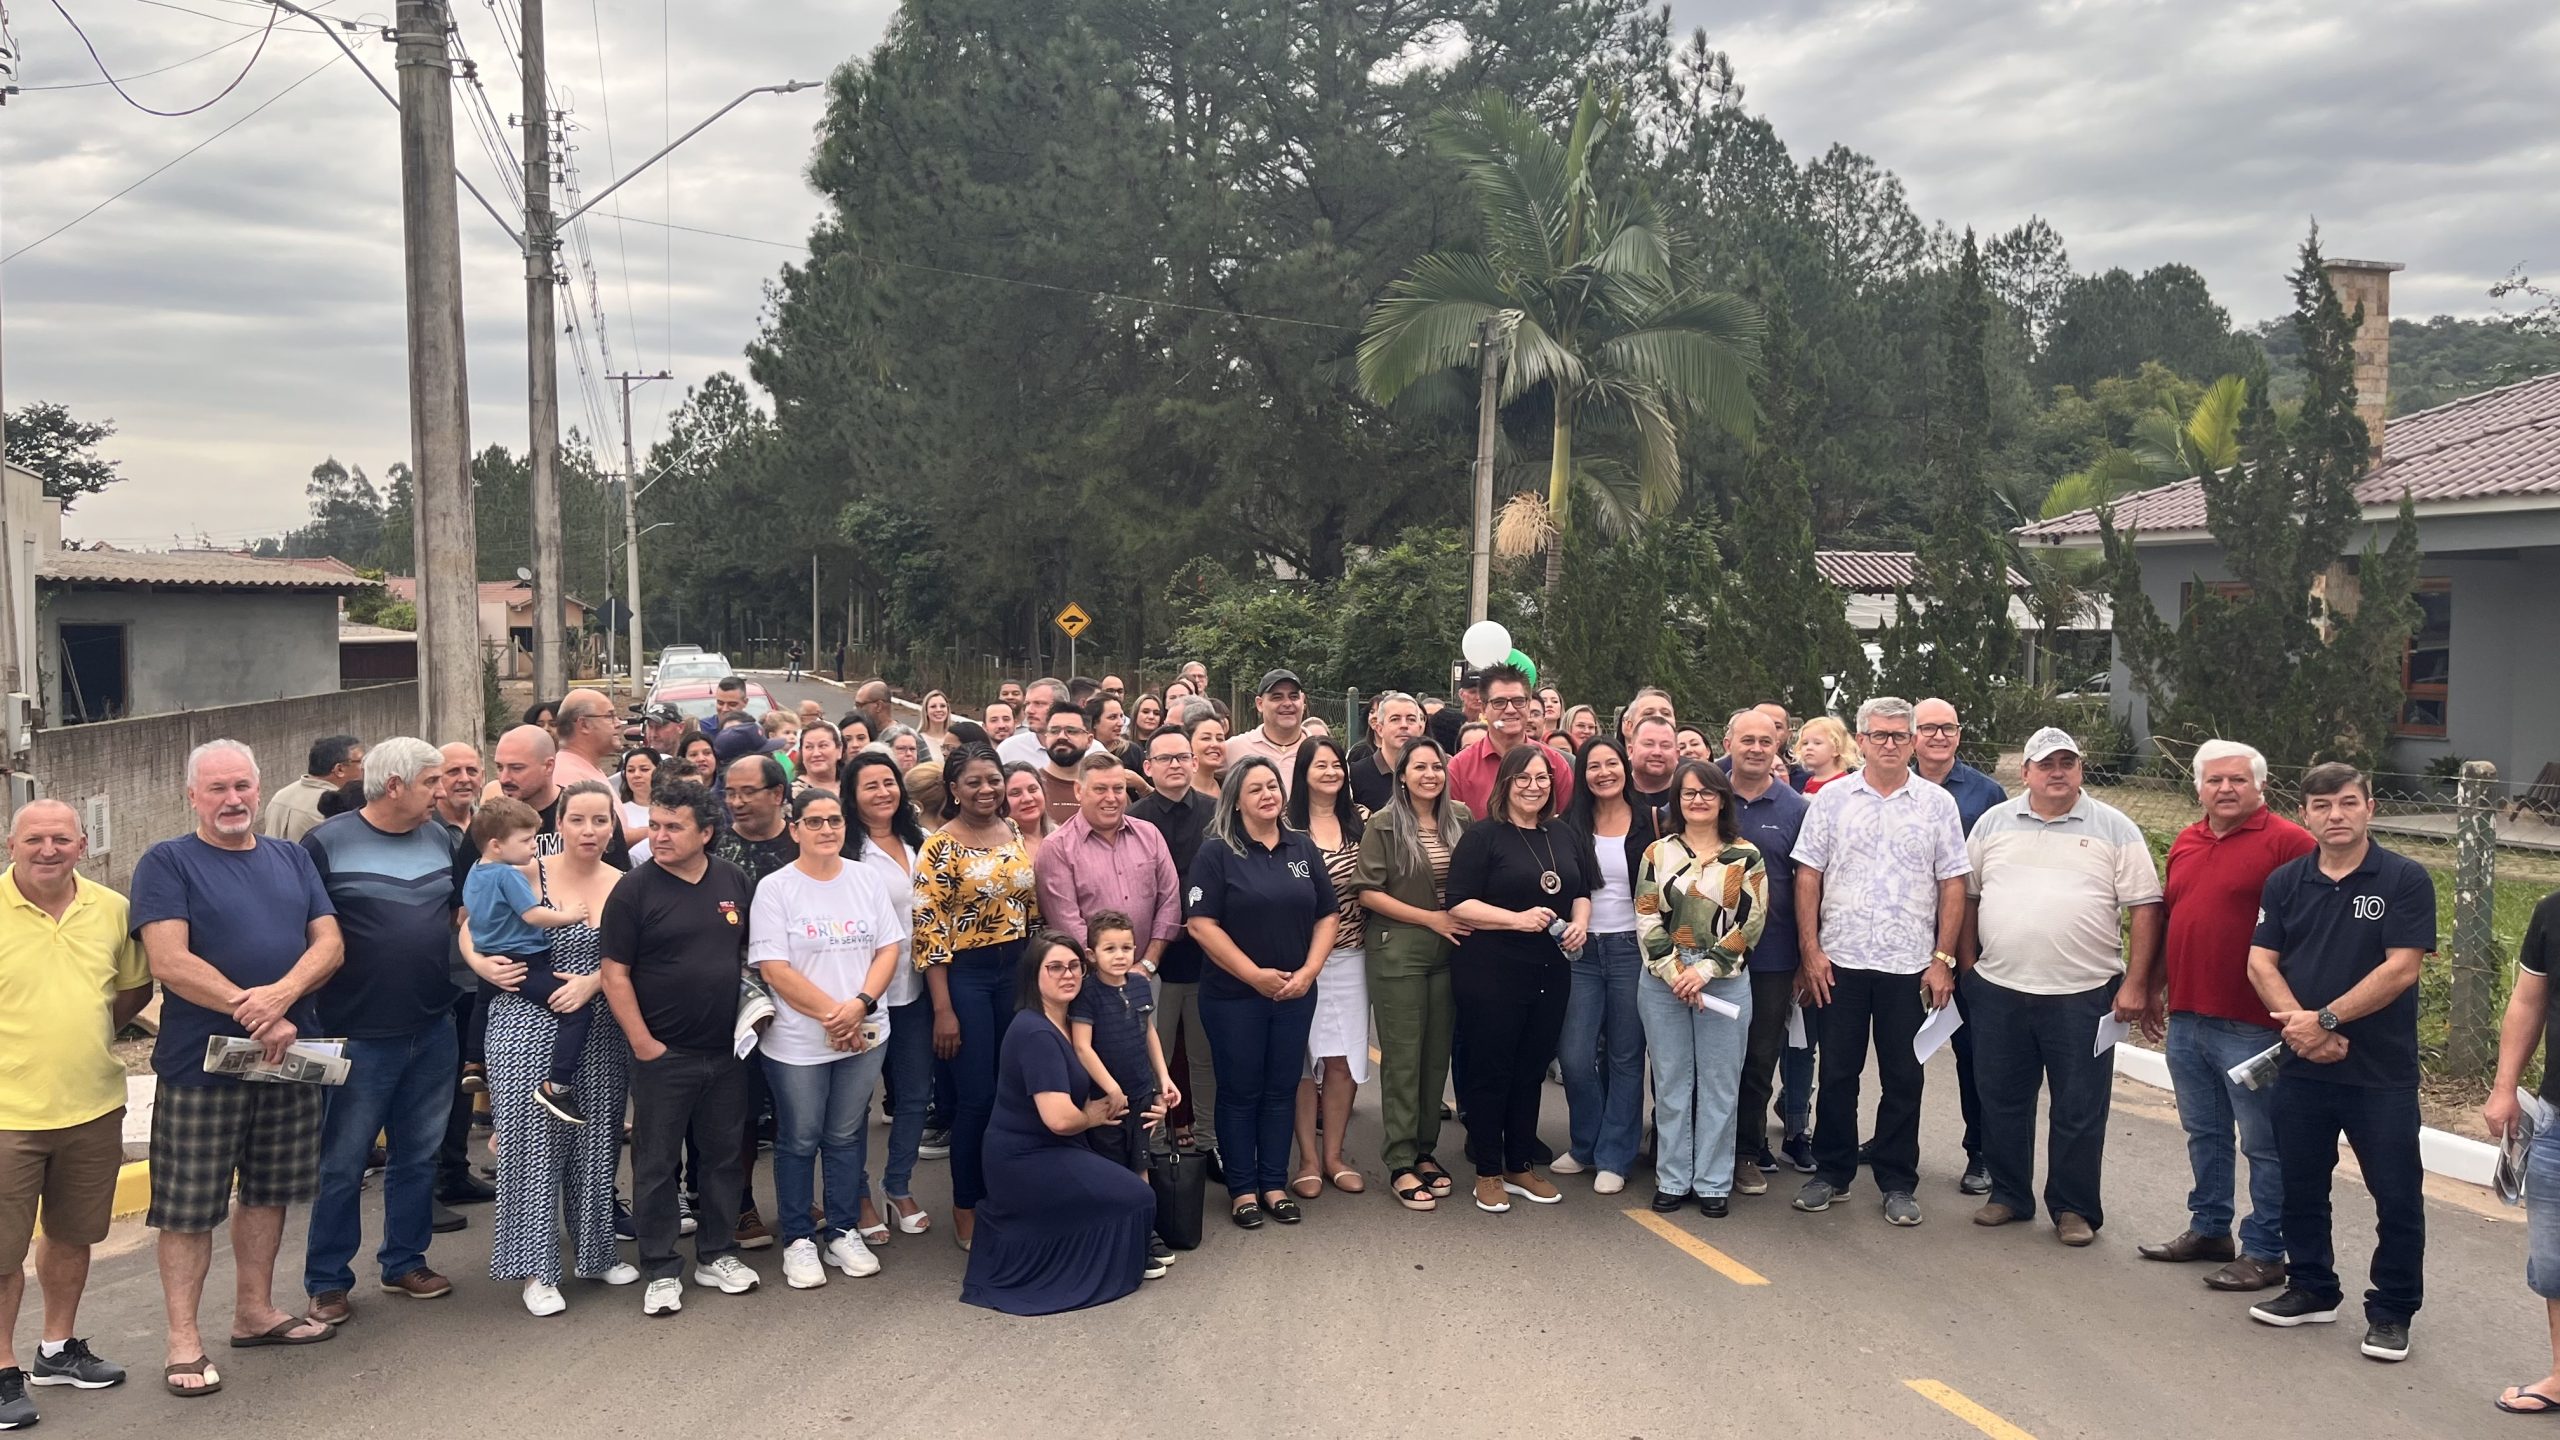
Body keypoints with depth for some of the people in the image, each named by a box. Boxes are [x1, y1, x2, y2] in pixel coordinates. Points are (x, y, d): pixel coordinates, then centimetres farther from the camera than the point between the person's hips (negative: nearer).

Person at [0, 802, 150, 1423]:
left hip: (94, 1108, 4)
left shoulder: (112, 909, 2)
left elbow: (135, 988, 15)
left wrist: (80, 1032, 3)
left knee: (71, 1235, 18)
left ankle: (57, 1348, 35)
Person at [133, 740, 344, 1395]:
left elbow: (329, 944, 2)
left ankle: (255, 1311, 27)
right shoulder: (167, 863, -3)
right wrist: (253, 1014, -18)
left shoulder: (291, 858, 11)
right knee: (189, 1205, 1)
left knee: (268, 1191, 14)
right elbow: (170, 961, -14)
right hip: (200, 1063, -5)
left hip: (287, 1051, 5)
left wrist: (280, 994, -17)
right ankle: (184, 1340, 9)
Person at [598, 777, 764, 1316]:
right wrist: (643, 1043, -12)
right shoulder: (634, 890, -8)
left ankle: (717, 1255, 26)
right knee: (656, 1163, 5)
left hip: (727, 1049, 4)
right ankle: (660, 1271, 15)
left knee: (723, 1155, 13)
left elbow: (755, 953, 15)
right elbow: (615, 974, -9)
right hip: (662, 1054, -4)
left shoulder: (736, 883, 3)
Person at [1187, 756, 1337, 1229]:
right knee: (1240, 1092, 5)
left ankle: (1274, 1184, 20)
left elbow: (1327, 915, 8)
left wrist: (1309, 970, -7)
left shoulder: (1303, 848, 7)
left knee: (1282, 1089, 10)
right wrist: (1255, 974, -15)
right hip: (1234, 995, -4)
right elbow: (1201, 924, -13)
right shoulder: (1216, 853, -7)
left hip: (1295, 993, 4)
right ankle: (1242, 1189, 15)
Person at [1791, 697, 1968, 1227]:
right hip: (1840, 961, 0)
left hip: (1910, 965, 0)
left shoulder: (1937, 804, 3)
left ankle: (1898, 1183, 18)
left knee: (1904, 1079, 7)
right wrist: (1811, 952, -4)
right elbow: (1808, 877, 2)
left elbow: (1952, 885, 2)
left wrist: (1943, 959, -3)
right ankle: (1831, 1172, 21)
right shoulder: (1832, 799, 3)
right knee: (1836, 1074, 8)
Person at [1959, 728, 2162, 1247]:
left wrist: (2133, 985, -7)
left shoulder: (2115, 829, 0)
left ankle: (2074, 1209, 17)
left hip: (2083, 995, -2)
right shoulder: (1994, 823, 8)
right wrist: (1967, 965, 8)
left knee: (2079, 1110, 4)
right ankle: (2008, 1195, 26)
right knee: (2001, 1101, 11)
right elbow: (1968, 896, 13)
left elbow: (2144, 909, -2)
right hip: (1998, 990, 3)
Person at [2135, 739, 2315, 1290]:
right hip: (2187, 1016, 8)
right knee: (2204, 1133, 19)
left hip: (2251, 1024, -7)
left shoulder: (2289, 843, -9)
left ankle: (2264, 1253, 11)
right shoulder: (2185, 843, 14)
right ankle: (2209, 1228, 32)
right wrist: (2153, 983, 22)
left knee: (2263, 1143, 2)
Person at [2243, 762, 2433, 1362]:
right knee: (2301, 1186, 14)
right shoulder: (2285, 882, 6)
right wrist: (2301, 1027, -14)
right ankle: (2311, 1289, 30)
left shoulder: (2405, 880, -7)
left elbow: (2400, 969, -14)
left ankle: (2391, 1311, 17)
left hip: (2382, 1071, -4)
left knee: (2397, 1196, 3)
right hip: (2301, 1066, 4)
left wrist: (2325, 1019, -16)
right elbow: (2261, 962, 1)